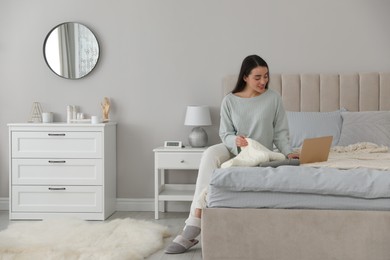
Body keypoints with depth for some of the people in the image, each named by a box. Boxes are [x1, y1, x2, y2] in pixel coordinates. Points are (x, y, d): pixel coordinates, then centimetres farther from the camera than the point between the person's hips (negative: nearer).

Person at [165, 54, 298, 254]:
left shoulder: (273, 98, -3)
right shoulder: (230, 101, -1)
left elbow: (280, 132, -2)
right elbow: (225, 134, -2)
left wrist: (288, 152, -18)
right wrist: (235, 140, -24)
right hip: (234, 150, 2)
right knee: (210, 153, -32)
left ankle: (194, 224, -28)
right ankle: (194, 224, -36)